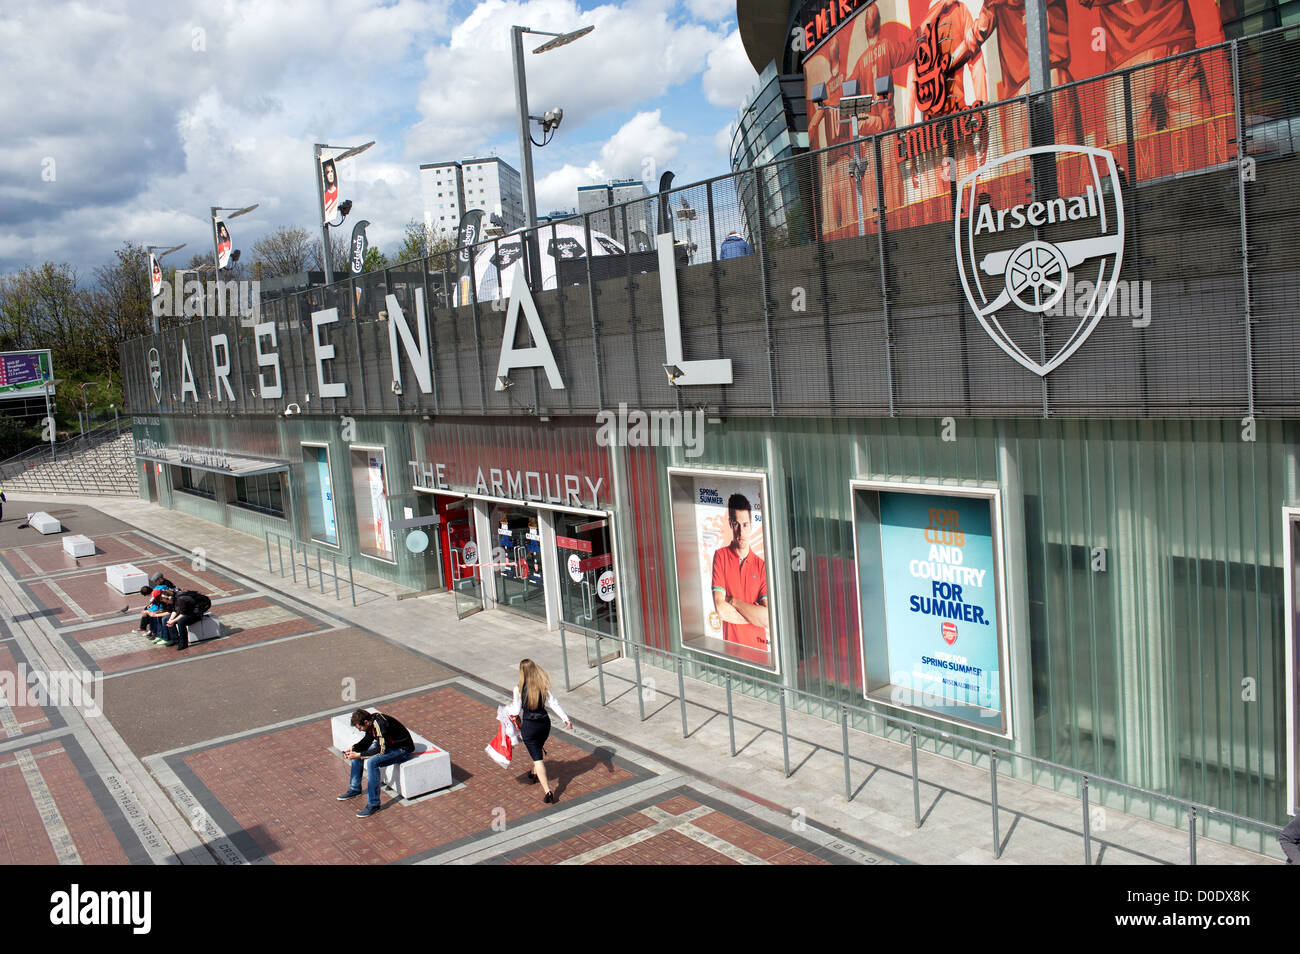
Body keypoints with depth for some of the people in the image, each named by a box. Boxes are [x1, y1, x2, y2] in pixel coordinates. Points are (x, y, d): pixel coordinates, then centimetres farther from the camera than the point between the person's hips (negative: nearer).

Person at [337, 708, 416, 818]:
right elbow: (367, 740, 11)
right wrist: (353, 749, -5)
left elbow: (381, 750, -29)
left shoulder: (381, 724, -31)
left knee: (371, 762, -29)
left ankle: (373, 804, -21)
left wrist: (359, 755, -25)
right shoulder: (372, 720, -4)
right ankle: (354, 788, 22)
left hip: (402, 750, -10)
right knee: (356, 751, 8)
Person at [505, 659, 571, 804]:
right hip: (544, 723, 4)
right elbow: (553, 703, -7)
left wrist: (507, 710, 13)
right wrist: (565, 719, -6)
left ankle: (548, 791, -11)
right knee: (539, 749, 30)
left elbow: (516, 711, -8)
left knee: (537, 758, -2)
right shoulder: (543, 685, -4)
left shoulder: (519, 688, -12)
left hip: (529, 725, -4)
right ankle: (535, 774, 54)